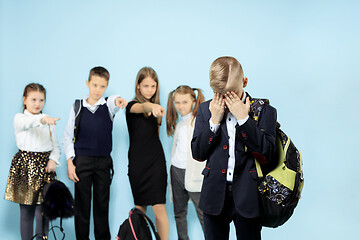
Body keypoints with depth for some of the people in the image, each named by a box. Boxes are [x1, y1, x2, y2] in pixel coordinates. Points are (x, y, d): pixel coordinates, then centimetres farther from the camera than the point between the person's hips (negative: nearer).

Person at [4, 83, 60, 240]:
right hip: (25, 166, -2)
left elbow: (55, 146, 15)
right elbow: (27, 123, -26)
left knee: (42, 211, -2)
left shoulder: (49, 122, 13)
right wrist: (42, 119, -47)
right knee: (26, 211, 4)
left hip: (44, 167, 2)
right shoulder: (19, 118, -1)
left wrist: (53, 160, -6)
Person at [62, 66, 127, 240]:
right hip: (82, 161, 0)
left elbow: (114, 103, -26)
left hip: (104, 161, 1)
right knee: (82, 203, 4)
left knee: (102, 203, 8)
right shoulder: (77, 107, 1)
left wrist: (119, 100, -50)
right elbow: (67, 137, 4)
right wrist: (70, 162, -4)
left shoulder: (108, 105, 1)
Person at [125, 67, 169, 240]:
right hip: (137, 162, -2)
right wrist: (151, 106, -51)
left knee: (159, 208, -5)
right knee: (139, 209, 5)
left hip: (156, 162, 2)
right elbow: (141, 107, -32)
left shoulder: (155, 106, 10)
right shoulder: (132, 105, -4)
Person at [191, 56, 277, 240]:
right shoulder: (206, 109, 6)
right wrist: (214, 120, -10)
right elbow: (198, 154, 1)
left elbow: (266, 155, -14)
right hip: (215, 196, 3)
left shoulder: (264, 111, -3)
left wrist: (243, 119, -17)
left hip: (247, 197, -2)